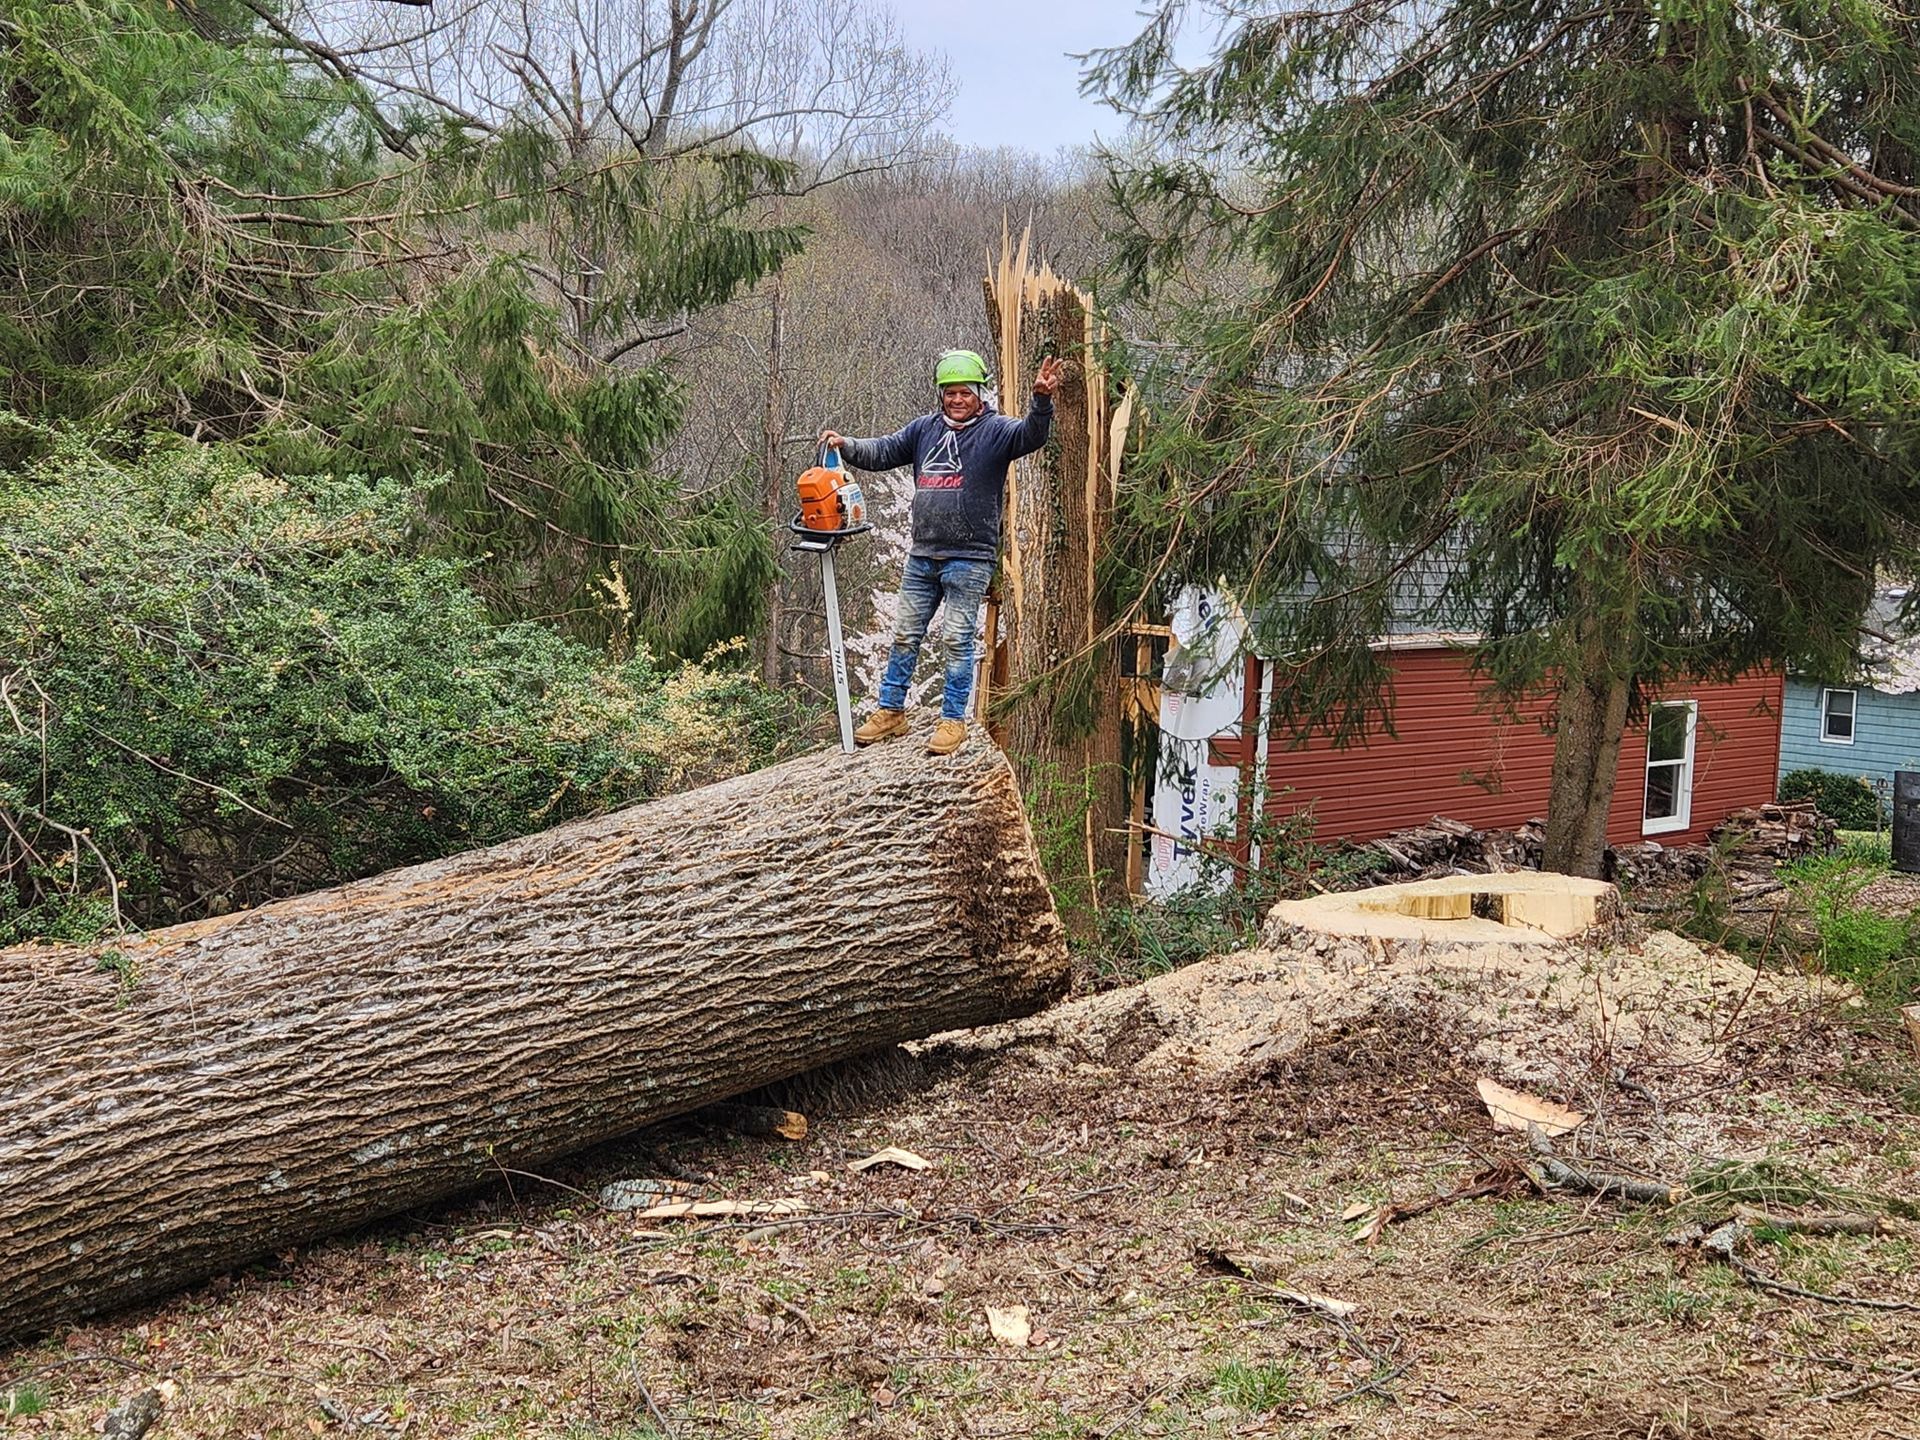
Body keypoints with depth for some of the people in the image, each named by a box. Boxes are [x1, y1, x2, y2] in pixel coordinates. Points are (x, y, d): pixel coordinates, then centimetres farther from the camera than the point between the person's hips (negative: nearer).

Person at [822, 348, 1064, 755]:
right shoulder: (925, 429, 10)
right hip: (922, 556, 6)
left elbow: (1031, 435, -22)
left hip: (969, 559, -5)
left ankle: (953, 721, 8)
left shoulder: (994, 430, -4)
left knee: (956, 640, -2)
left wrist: (1042, 400, -41)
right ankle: (890, 712, 21)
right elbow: (883, 452, 10)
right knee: (904, 634, 11)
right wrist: (846, 446, -7)